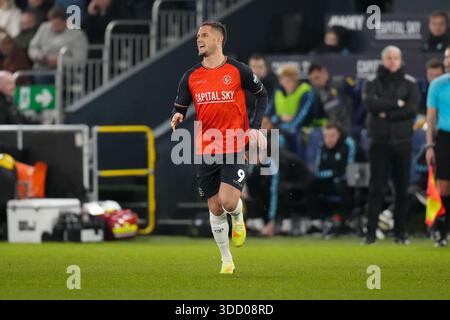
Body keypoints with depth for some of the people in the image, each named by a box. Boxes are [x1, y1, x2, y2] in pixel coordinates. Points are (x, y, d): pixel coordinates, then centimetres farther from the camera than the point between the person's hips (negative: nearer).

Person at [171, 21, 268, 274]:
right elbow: (180, 108, 11)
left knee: (228, 201, -18)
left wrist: (256, 127, -1)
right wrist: (177, 118, -13)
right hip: (205, 150, 3)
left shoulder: (238, 70, -4)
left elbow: (262, 94, 9)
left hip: (234, 147, -3)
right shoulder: (191, 76, 5)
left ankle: (238, 218, 18)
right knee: (215, 208, 5)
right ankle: (227, 260, 19)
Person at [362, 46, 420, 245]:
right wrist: (397, 103, -12)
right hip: (379, 142, -1)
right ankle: (371, 232, -3)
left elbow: (413, 109, -8)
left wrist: (387, 114, -11)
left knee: (402, 189, 2)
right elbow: (369, 103, -13)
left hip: (402, 142, 1)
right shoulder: (372, 83, 6)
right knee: (376, 189, -3)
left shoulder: (410, 84, 6)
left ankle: (401, 233, 7)